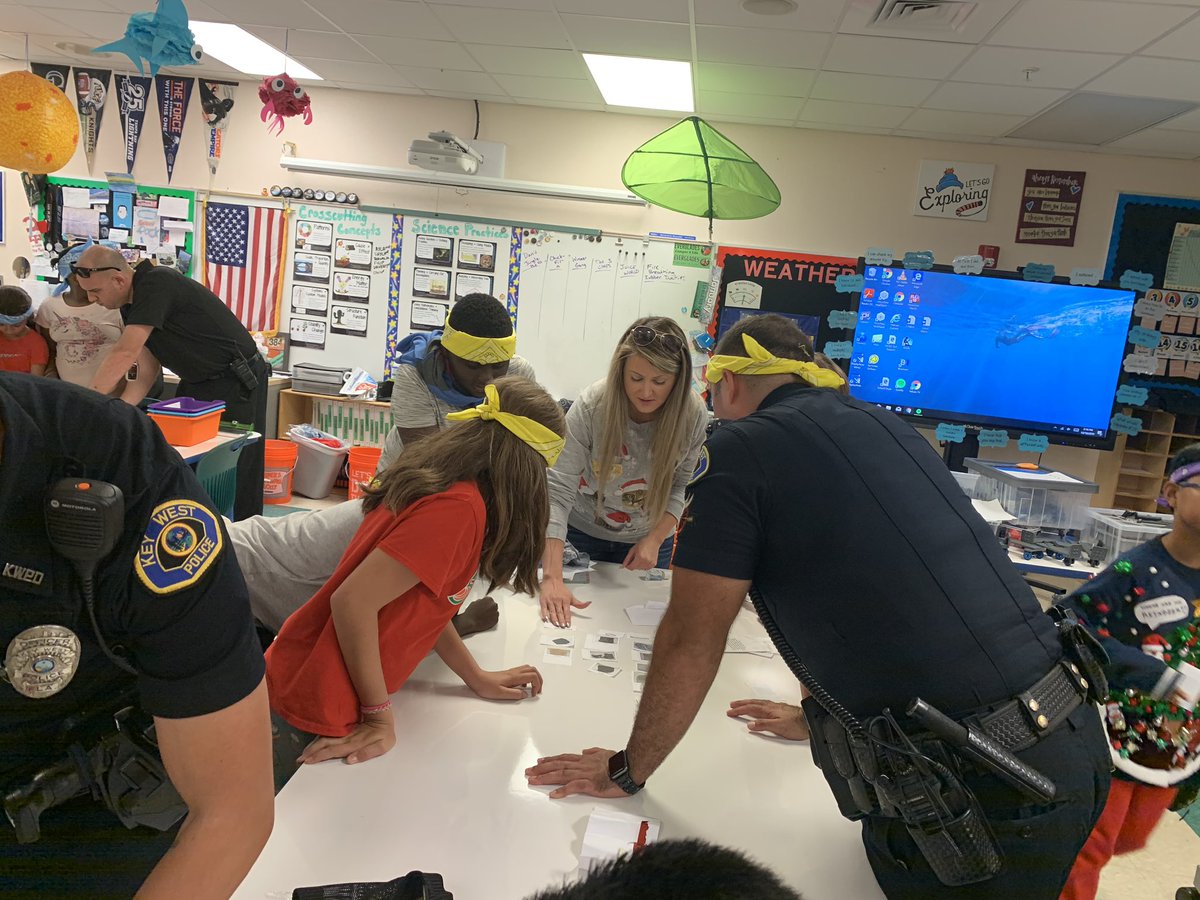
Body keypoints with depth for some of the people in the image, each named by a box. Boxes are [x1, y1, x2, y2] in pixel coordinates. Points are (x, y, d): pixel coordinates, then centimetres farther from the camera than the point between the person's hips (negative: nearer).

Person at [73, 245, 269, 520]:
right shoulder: (131, 306, 7)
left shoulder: (157, 284, -22)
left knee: (236, 476, -4)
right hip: (195, 384, 9)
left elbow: (124, 354, -28)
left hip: (236, 383, -9)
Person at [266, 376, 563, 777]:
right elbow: (354, 602, -28)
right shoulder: (459, 507, -26)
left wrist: (477, 678, 11)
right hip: (320, 705, -9)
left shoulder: (434, 475, 2)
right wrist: (380, 717, -18)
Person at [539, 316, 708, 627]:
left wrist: (654, 540, -18)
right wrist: (551, 578, -39)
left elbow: (680, 485, -6)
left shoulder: (694, 415, -20)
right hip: (582, 532, -1)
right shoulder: (590, 406, -27)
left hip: (649, 540, 2)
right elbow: (557, 491, -31)